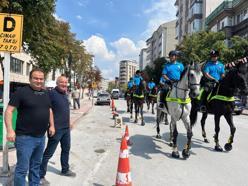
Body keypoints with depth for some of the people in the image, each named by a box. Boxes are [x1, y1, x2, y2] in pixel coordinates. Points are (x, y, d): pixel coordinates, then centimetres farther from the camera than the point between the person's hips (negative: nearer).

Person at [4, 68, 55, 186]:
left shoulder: (45, 94, 10)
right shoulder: (21, 92, -10)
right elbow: (9, 111, -12)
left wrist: (51, 125, 13)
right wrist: (10, 130, -21)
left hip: (41, 137, 6)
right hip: (25, 137, -6)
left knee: (36, 166, 20)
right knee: (22, 168, 2)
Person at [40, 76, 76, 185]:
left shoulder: (65, 94, 11)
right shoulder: (51, 93, -15)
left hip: (66, 128, 9)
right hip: (56, 129, -8)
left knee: (66, 149, 20)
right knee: (49, 153, 1)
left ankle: (65, 170, 37)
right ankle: (41, 176, 14)